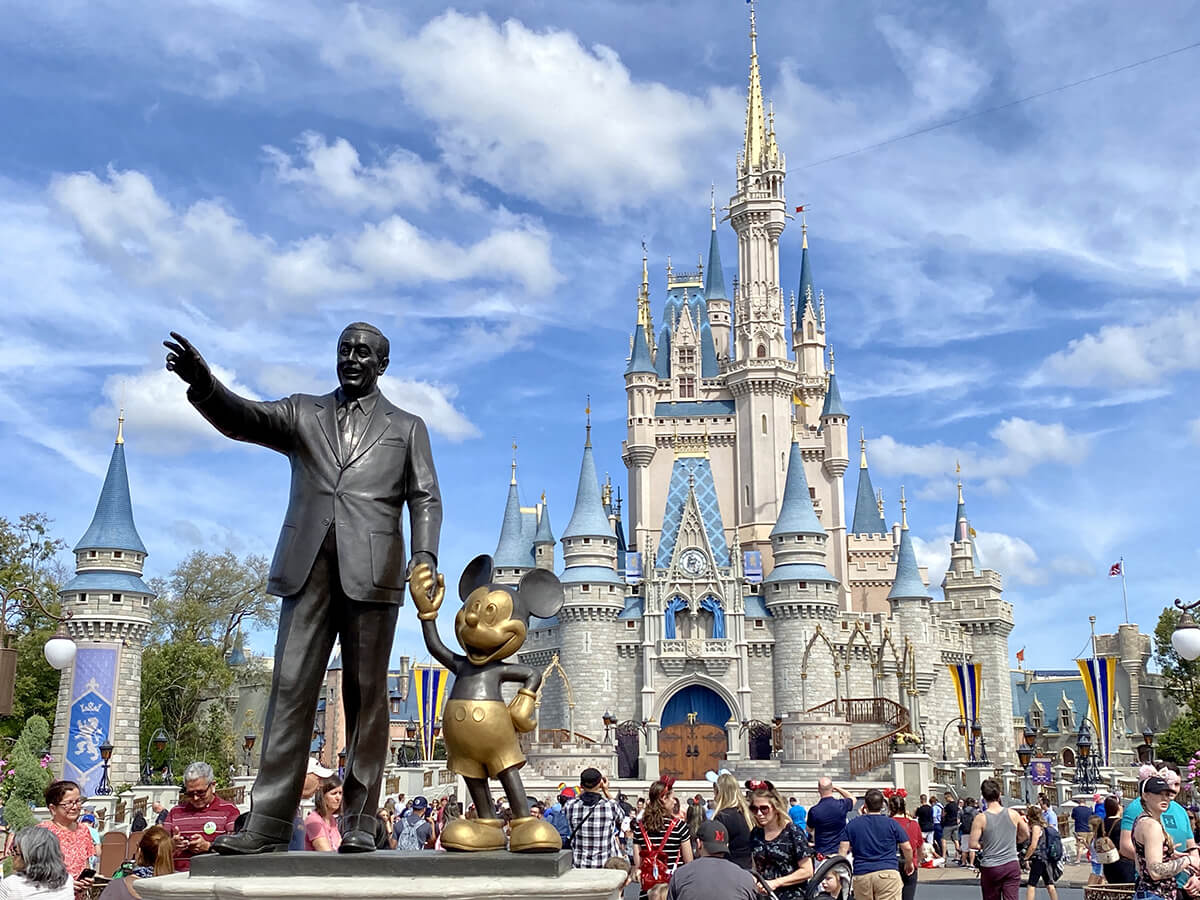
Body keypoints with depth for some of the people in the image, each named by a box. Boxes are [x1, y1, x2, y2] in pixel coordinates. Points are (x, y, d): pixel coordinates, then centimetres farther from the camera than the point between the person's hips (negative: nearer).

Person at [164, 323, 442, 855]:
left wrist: (425, 555, -10)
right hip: (307, 567, 1)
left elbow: (425, 498, 8)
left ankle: (359, 822, 4)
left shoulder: (407, 427, 17)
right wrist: (203, 384, -19)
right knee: (290, 688, -5)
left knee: (365, 695, 0)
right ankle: (268, 823, -5)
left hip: (370, 571, -1)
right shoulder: (302, 413, 19)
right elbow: (242, 419, 2)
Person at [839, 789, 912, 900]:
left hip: (861, 875, 2)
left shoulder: (851, 825, 8)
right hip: (888, 874, -2)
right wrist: (909, 864, 27)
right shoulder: (892, 823, 4)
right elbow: (907, 848, 8)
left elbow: (843, 850, 2)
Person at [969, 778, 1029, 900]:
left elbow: (973, 845, -12)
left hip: (990, 868, -1)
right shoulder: (1013, 814, -2)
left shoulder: (980, 818, -11)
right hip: (1011, 865, 1)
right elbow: (1026, 834, 13)